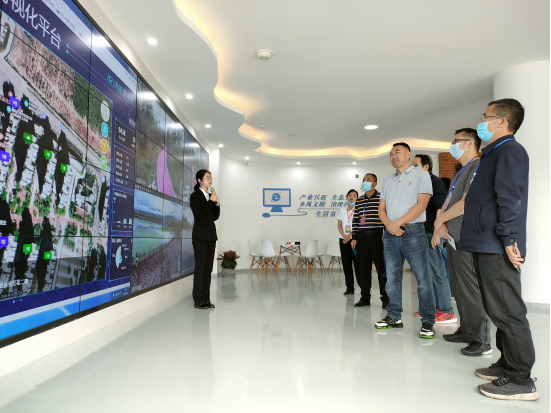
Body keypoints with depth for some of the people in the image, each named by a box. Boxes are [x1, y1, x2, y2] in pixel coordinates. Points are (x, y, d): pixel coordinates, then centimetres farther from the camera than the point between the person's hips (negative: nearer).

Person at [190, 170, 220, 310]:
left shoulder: (210, 196, 14)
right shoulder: (195, 196, -4)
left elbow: (215, 217, 13)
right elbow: (199, 214, -16)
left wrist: (217, 204, -2)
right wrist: (211, 201, -13)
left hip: (211, 235, 7)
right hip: (200, 236, -7)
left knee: (208, 268, 7)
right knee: (200, 268, -5)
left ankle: (206, 299, 12)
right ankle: (198, 300, 0)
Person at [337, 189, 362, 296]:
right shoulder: (342, 210, 10)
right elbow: (339, 225, 9)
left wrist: (350, 236, -13)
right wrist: (344, 236, -7)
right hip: (343, 239, 4)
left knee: (357, 262, -7)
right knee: (346, 264, 5)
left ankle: (363, 286, 1)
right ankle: (349, 288, 12)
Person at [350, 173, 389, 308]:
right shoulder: (359, 201, 13)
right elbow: (355, 220, 13)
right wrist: (354, 238, 7)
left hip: (377, 236, -5)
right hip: (362, 237, 5)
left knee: (381, 268, -1)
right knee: (365, 269, 9)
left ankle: (385, 298, 9)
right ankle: (365, 297, 17)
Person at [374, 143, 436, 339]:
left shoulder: (421, 175, 3)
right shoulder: (388, 181, 18)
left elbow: (421, 205, -9)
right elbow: (381, 208, 12)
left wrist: (398, 223, -15)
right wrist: (389, 225, -8)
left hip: (413, 232, -5)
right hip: (390, 234, 6)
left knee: (423, 278, -5)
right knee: (392, 278, 8)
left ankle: (428, 322, 2)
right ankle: (394, 317, 17)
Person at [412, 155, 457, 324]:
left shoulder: (435, 182, -5)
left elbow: (441, 208, -14)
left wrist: (436, 232, -21)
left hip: (431, 234, -8)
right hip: (421, 234, 8)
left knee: (437, 272, -6)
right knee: (427, 272, 12)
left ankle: (446, 311, 0)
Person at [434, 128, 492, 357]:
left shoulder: (478, 167, -10)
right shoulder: (461, 172, 20)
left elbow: (467, 203, -20)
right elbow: (447, 203, 17)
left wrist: (440, 220, -8)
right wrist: (441, 222, -3)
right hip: (454, 238, 9)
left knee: (472, 290, -5)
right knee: (459, 288, 14)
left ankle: (482, 340, 4)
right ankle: (467, 331, 25)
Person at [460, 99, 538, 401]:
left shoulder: (509, 151, -9)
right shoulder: (494, 153, 22)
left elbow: (511, 199, -19)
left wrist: (508, 239, -21)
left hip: (497, 249, -10)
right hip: (486, 246, 10)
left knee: (506, 310, -5)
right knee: (499, 309, 15)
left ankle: (521, 380, 4)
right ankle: (508, 365, 27)